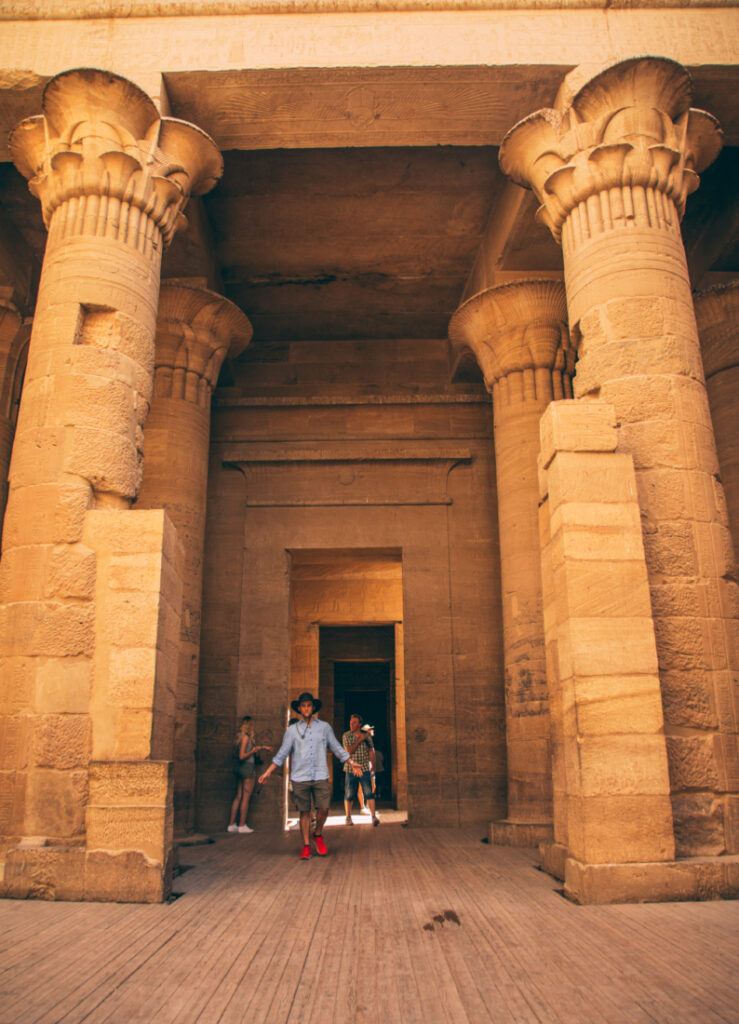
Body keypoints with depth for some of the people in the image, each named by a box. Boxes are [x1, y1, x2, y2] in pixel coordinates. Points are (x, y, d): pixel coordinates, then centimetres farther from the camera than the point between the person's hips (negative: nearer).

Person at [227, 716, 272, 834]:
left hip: (239, 768, 9)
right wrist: (254, 750, -10)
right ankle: (242, 826, 0)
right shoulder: (246, 737, -15)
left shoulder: (239, 737, 12)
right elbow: (242, 756, -20)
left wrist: (262, 747, 33)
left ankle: (231, 824, 12)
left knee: (238, 796, 11)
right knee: (246, 797, -3)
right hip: (247, 767, -9)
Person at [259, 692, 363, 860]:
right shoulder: (292, 730, 8)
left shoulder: (324, 727, 10)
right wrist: (268, 772, 6)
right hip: (300, 777, 0)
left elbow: (337, 748, 15)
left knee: (323, 808, -7)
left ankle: (318, 835, 19)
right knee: (304, 812, 2)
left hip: (320, 776, 0)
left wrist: (351, 762, 11)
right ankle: (306, 846, 12)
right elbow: (282, 754, 10)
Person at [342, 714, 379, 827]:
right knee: (349, 794, 4)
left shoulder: (366, 735, 4)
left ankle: (374, 816, -8)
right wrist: (359, 740, -14)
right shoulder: (346, 736, -1)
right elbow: (348, 751, -12)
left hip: (365, 768, 0)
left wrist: (372, 765, 9)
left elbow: (371, 750, 12)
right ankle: (348, 817, 19)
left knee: (369, 793, -9)